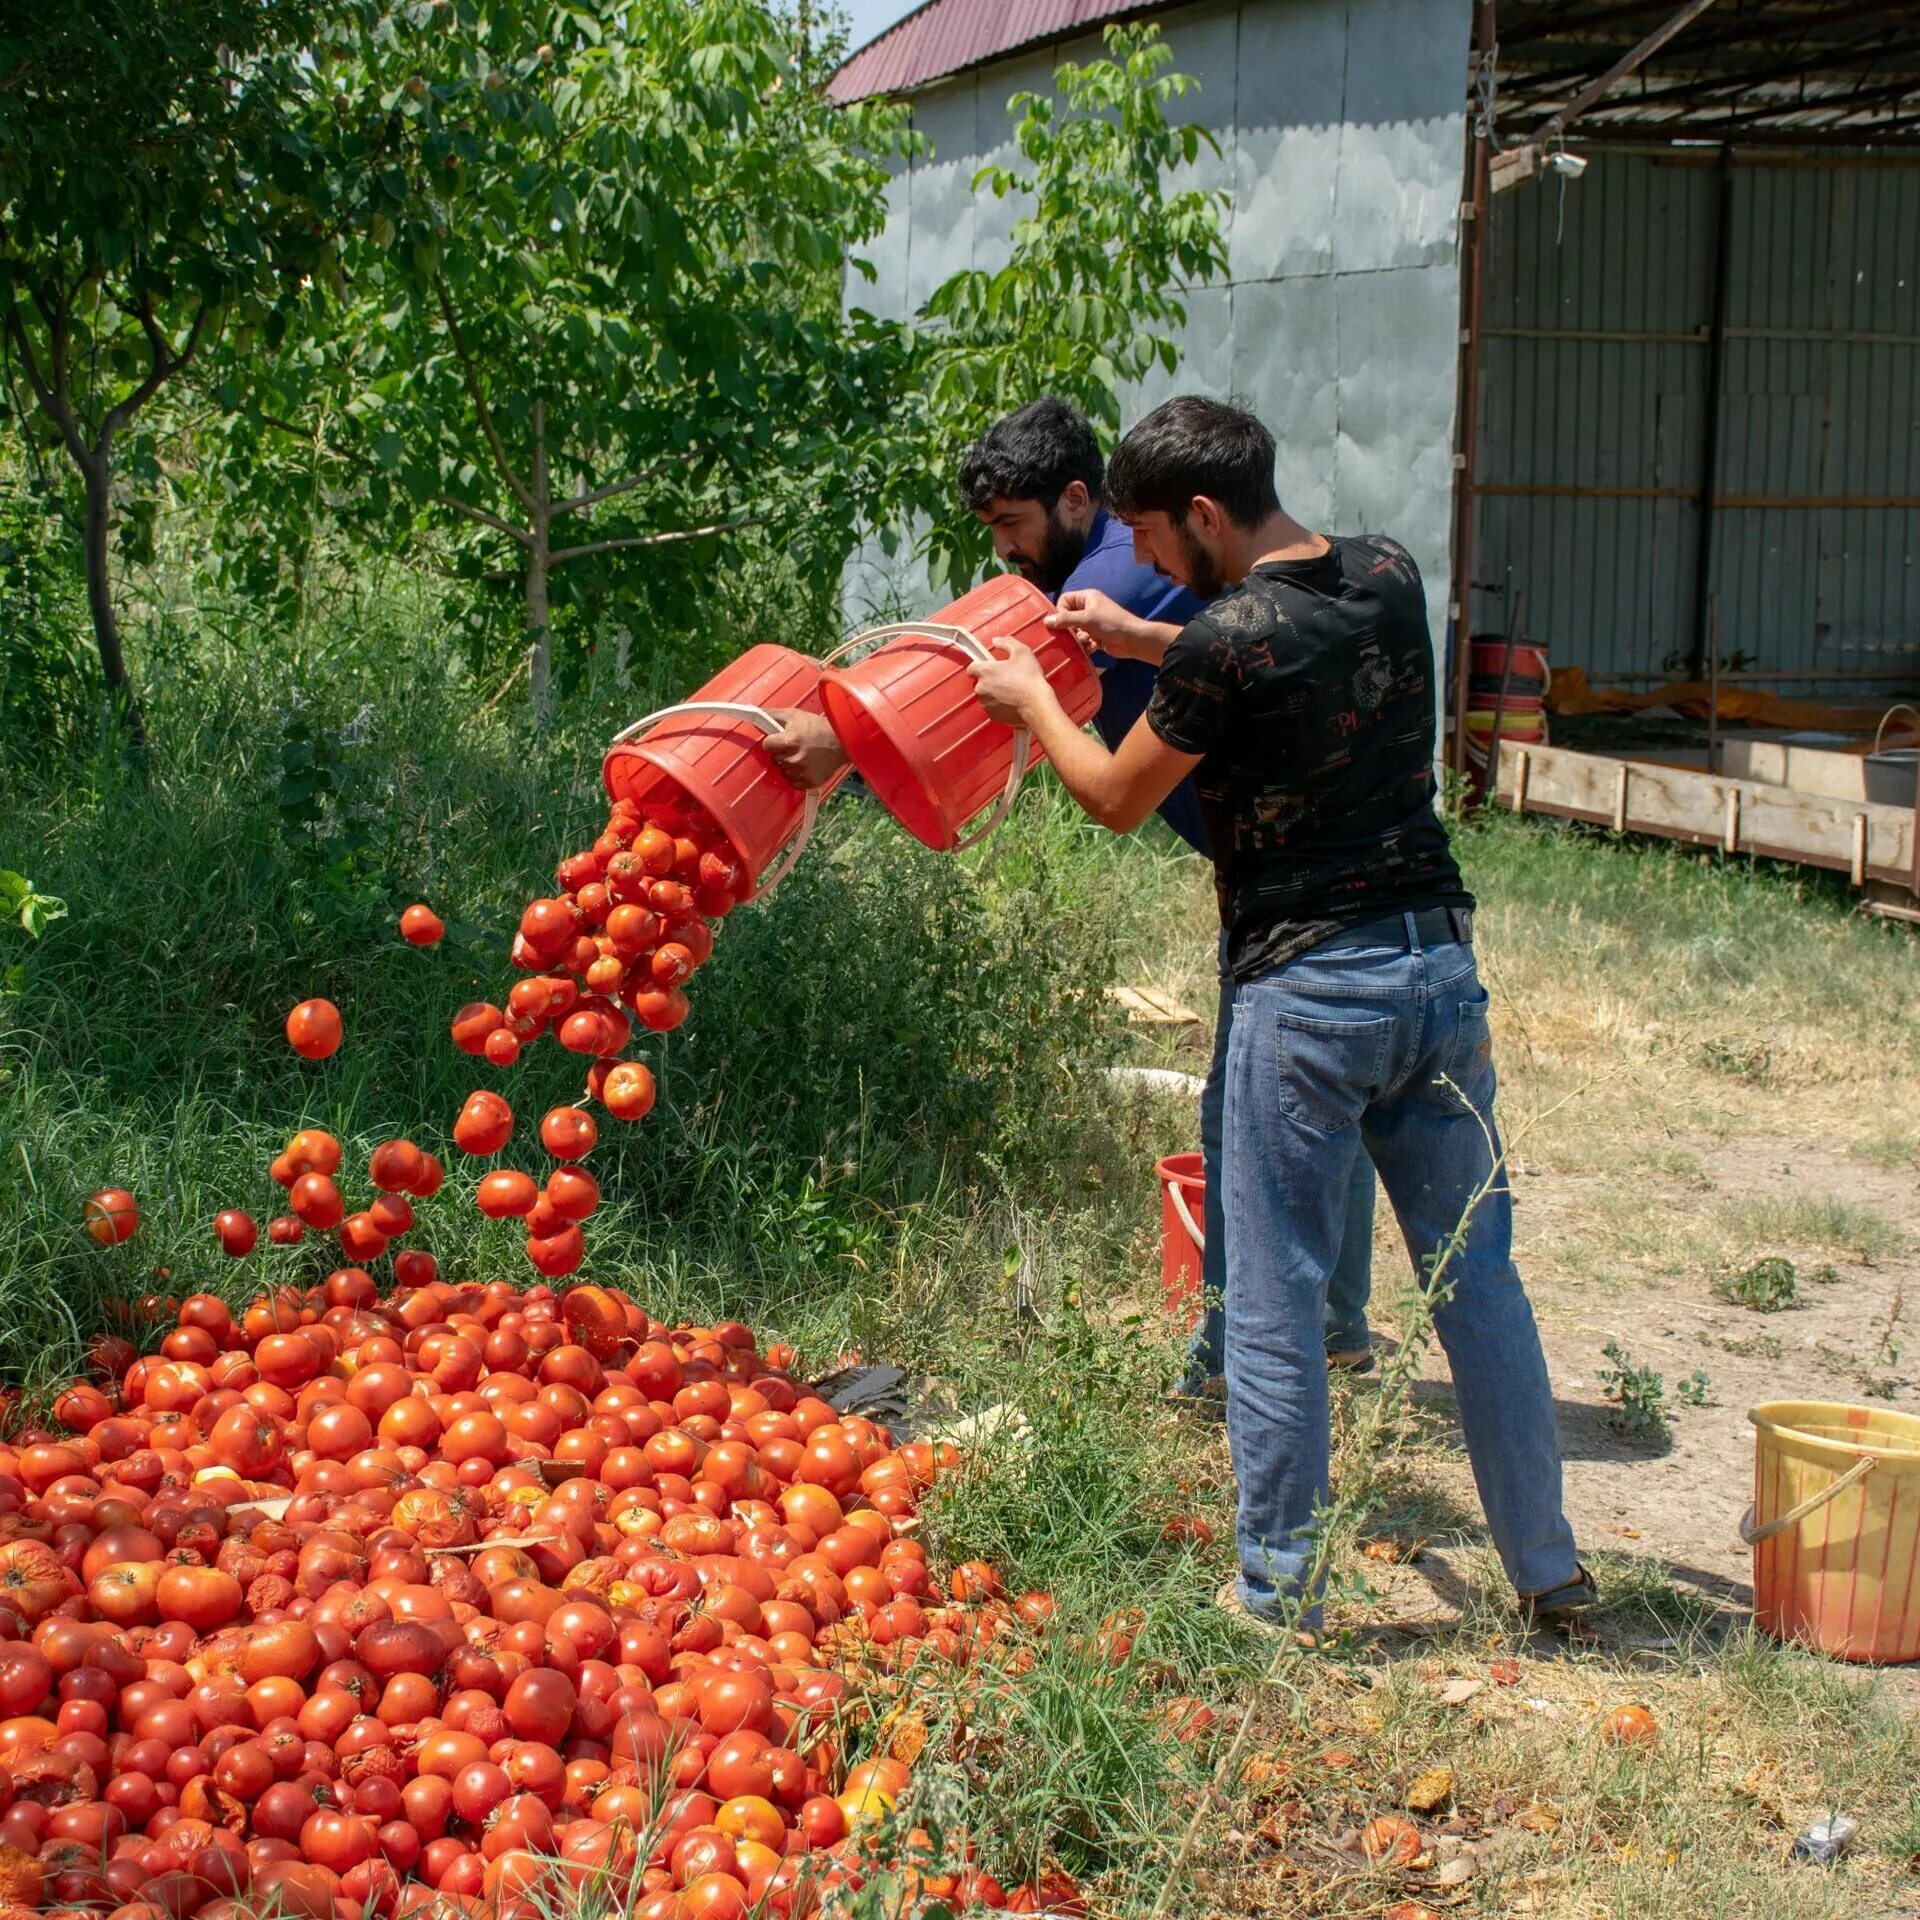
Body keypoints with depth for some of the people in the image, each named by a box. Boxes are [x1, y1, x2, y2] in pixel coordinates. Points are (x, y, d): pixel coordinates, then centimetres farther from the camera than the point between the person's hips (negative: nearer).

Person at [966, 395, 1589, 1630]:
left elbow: (1118, 800, 1)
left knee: (1275, 1302, 6)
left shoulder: (1226, 643, -15)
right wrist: (1136, 637, 27)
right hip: (1441, 967, 7)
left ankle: (1279, 1592, 15)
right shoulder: (1391, 580, 5)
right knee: (1477, 1275, 14)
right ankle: (1549, 1571, 23)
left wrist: (1032, 703, 18)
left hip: (1308, 993, -7)